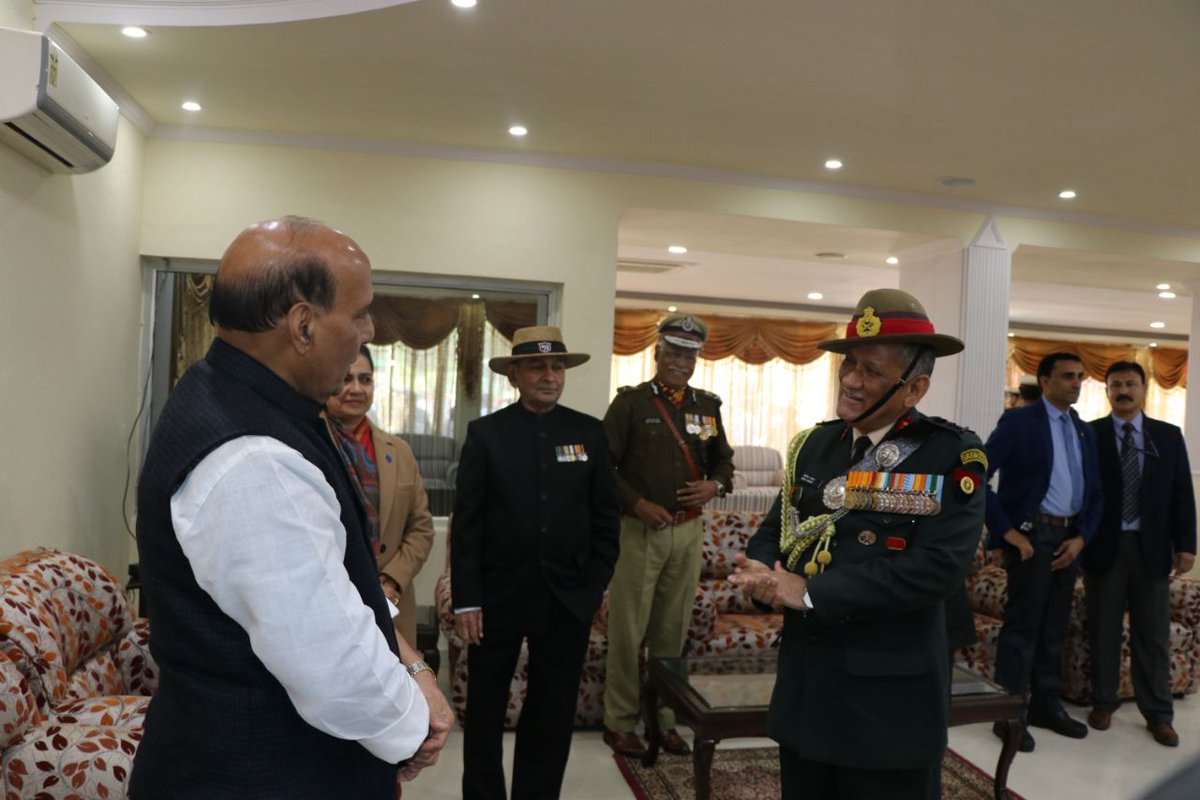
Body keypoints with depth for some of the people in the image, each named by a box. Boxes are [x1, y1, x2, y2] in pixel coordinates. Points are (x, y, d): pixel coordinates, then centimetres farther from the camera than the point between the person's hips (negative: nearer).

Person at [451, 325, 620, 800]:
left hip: (569, 597, 2)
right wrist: (466, 600, -9)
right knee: (484, 713, 13)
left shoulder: (590, 432, 2)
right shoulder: (485, 432, -3)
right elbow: (466, 525, -5)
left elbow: (605, 518, 5)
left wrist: (598, 584, 2)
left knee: (554, 715, 12)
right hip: (498, 595, -1)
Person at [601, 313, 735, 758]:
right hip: (640, 529, -4)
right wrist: (637, 504, -16)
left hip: (689, 532, 4)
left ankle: (664, 719, 25)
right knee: (628, 630, 3)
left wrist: (716, 485, -4)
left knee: (673, 630, 13)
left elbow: (724, 460, 18)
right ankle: (619, 722, 16)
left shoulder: (708, 406, 9)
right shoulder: (630, 401, -4)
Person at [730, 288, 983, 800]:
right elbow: (773, 531, 8)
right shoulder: (815, 444, 5)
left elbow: (940, 566, -23)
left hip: (893, 698, -5)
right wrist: (762, 575, -17)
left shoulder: (954, 455, -12)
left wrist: (810, 593, -21)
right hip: (803, 687, 5)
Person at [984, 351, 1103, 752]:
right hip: (1031, 534, -6)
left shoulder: (1085, 431, 14)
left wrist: (1081, 537, 1)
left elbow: (1094, 492, 16)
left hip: (1068, 538, 6)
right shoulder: (1019, 421, -6)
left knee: (1054, 627, 13)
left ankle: (1045, 705, 25)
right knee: (1022, 625, -2)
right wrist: (1005, 531, -15)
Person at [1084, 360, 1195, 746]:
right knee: (1103, 631, 8)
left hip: (1151, 547, 2)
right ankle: (1103, 702, 20)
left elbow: (1182, 494, 6)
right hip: (1104, 546, -2)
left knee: (1153, 635, 8)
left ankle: (1158, 713, 18)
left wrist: (1185, 544, -1)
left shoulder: (1169, 436, 7)